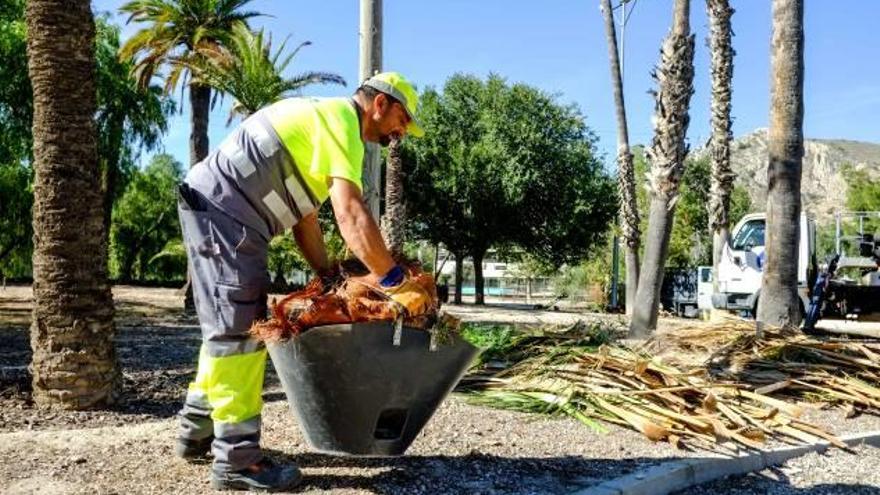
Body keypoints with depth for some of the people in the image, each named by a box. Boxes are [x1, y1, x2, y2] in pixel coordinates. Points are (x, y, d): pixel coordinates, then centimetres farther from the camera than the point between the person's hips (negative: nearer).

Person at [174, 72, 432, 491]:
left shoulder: (320, 120, 21)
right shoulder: (341, 121, -11)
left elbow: (304, 216, 20)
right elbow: (351, 216, -24)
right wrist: (397, 284, -22)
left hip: (213, 209, 11)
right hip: (223, 210, -11)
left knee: (226, 327, 17)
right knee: (239, 329, -9)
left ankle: (197, 434, 28)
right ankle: (236, 459, -2)